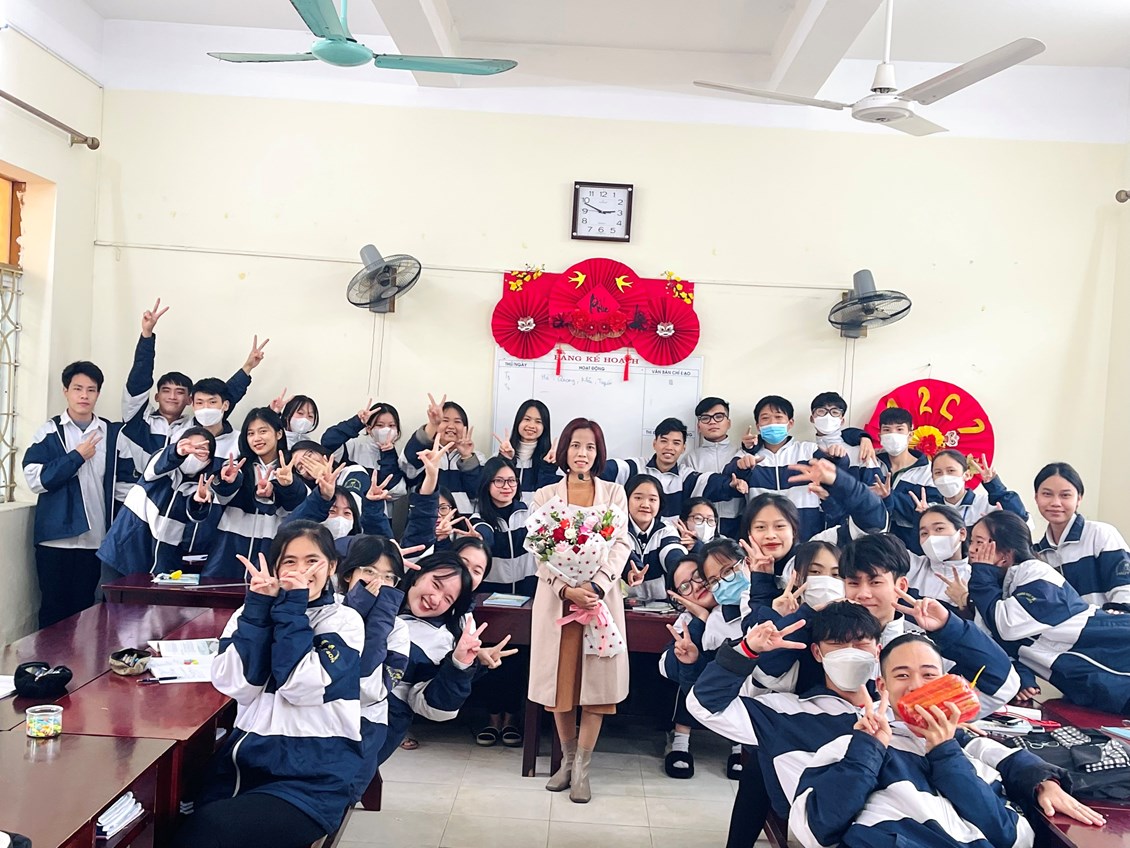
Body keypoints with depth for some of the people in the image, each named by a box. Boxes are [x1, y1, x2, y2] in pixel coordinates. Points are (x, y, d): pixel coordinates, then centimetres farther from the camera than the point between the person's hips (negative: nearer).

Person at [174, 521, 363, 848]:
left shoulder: (344, 621, 0)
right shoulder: (252, 610, 10)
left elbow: (300, 686, -15)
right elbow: (238, 685, -5)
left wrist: (292, 608, -11)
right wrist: (259, 605, -9)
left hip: (312, 777, -4)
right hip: (244, 762, 4)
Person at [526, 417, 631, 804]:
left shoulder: (614, 494, 10)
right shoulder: (545, 496, 9)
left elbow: (621, 545, 1)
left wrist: (596, 587, -15)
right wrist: (566, 589, -16)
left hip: (602, 596, 0)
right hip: (556, 596, 0)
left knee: (596, 681, -3)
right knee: (560, 680, 3)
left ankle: (581, 768, 5)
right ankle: (567, 760, 19)